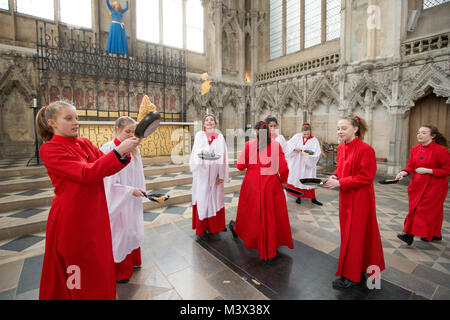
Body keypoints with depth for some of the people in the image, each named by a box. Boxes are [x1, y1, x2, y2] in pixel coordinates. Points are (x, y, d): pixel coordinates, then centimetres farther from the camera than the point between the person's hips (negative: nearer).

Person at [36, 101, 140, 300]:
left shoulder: (85, 143, 7)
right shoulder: (50, 149, -13)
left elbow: (106, 167, 1)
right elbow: (87, 174, -25)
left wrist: (125, 151, -16)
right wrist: (119, 151, -30)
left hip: (96, 215, 6)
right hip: (72, 219, -6)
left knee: (100, 267, 18)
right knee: (79, 276, 10)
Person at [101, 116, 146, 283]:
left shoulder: (134, 149, 4)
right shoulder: (108, 149, -17)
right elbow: (109, 180, -18)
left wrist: (141, 190, 4)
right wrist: (130, 190, -19)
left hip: (133, 200, 7)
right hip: (117, 200, -6)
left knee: (133, 229, 19)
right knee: (119, 232, 7)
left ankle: (131, 261, 41)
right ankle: (119, 271, 28)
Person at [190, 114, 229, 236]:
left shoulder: (220, 137, 6)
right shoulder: (199, 135, 4)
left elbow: (223, 157, 2)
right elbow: (196, 149, -12)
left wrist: (221, 175, -4)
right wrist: (202, 150, -36)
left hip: (215, 173, 1)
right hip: (202, 172, -1)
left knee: (216, 197, 7)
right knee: (202, 197, 2)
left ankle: (215, 225, 22)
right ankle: (202, 225, 14)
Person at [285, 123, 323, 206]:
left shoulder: (314, 140, -3)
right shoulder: (297, 137, 1)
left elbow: (317, 153, -10)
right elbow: (289, 145, -4)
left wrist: (308, 155, -25)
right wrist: (295, 148, -21)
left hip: (309, 164, -1)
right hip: (297, 163, 1)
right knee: (297, 179, 8)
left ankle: (313, 198, 13)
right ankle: (299, 196, 23)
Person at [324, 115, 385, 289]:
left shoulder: (365, 149, -18)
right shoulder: (341, 147, 6)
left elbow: (366, 177, -19)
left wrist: (340, 183, -22)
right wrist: (334, 176, -3)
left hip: (359, 198, -8)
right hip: (345, 196, 8)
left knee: (354, 235, 2)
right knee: (347, 231, 17)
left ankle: (351, 276, 18)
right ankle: (359, 269, 38)